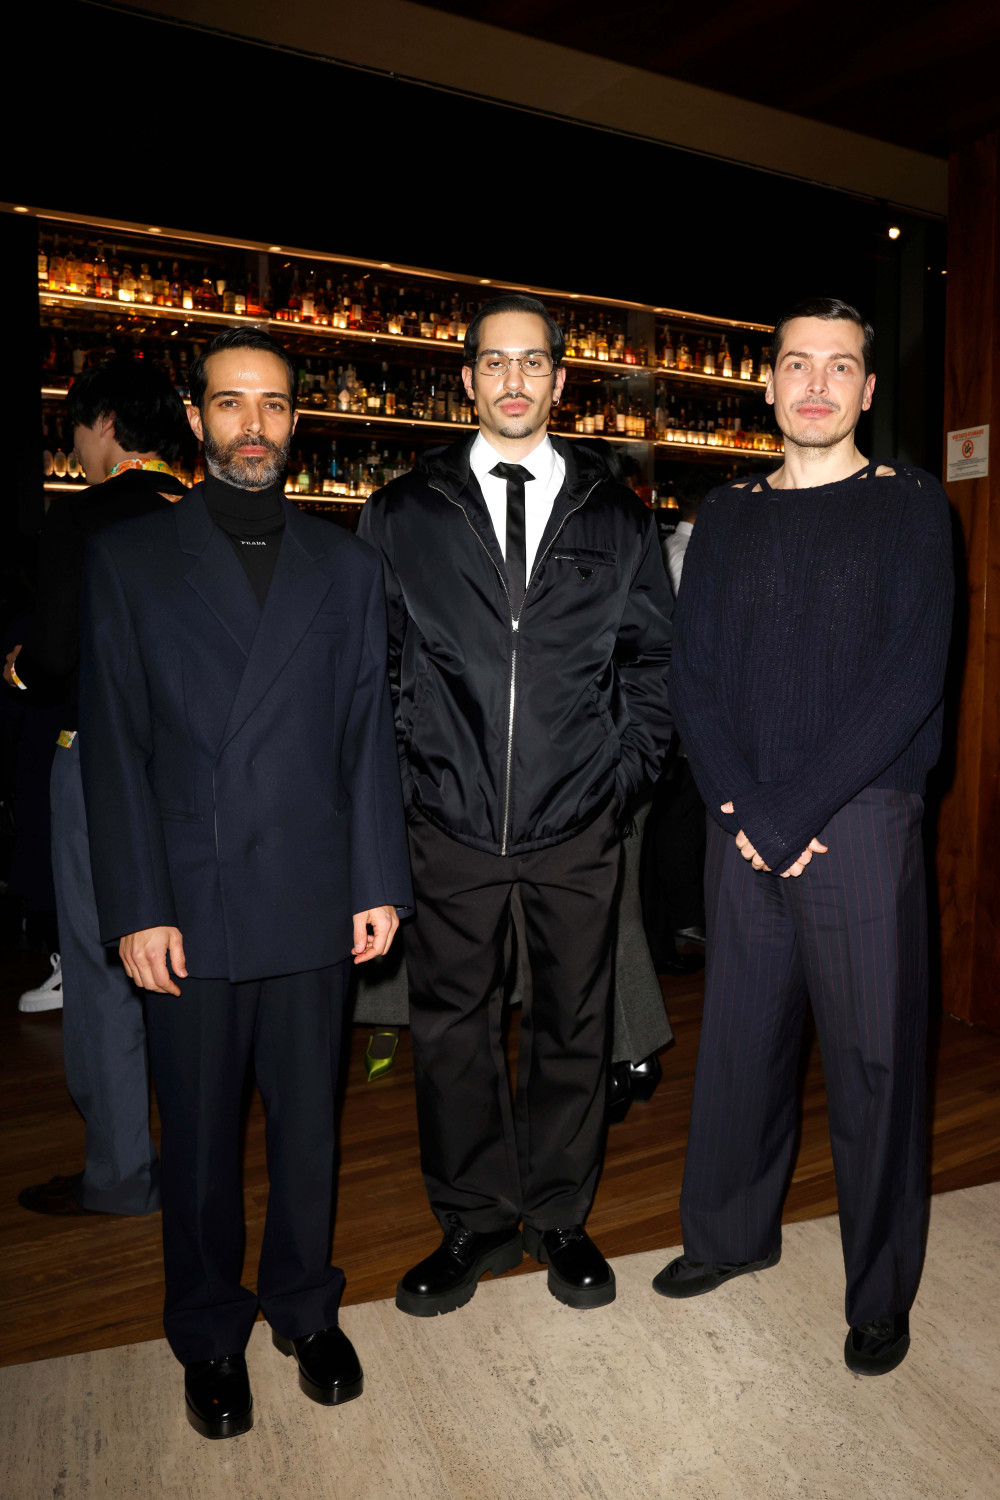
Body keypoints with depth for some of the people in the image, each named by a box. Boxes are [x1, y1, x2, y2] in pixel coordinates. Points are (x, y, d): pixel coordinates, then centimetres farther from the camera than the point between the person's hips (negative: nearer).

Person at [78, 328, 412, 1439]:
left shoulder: (345, 566, 9)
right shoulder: (128, 558, 4)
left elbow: (367, 734, 6)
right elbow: (115, 745, -1)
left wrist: (379, 882, 2)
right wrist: (135, 908, -6)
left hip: (313, 901, 2)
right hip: (187, 906, -1)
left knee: (307, 1121, 14)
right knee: (198, 1131, 13)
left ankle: (305, 1307, 37)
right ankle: (209, 1335, 35)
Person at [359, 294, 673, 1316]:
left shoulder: (616, 517, 8)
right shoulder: (401, 514, 6)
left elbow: (653, 657, 9)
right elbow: (373, 664, 6)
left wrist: (625, 771, 0)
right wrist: (401, 778, -2)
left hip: (577, 823, 1)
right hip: (451, 821, 0)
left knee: (572, 1024, 11)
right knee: (451, 1027, 8)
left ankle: (558, 1215, 33)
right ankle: (474, 1223, 30)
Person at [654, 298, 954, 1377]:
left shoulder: (910, 506, 1)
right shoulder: (726, 516, 11)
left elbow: (912, 674, -9)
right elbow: (691, 672, 5)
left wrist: (795, 810, -15)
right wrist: (740, 807, -8)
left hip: (861, 823, -3)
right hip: (743, 828, 3)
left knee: (871, 1057, 6)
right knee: (740, 1038, 13)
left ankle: (882, 1290, 26)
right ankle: (732, 1232, 35)